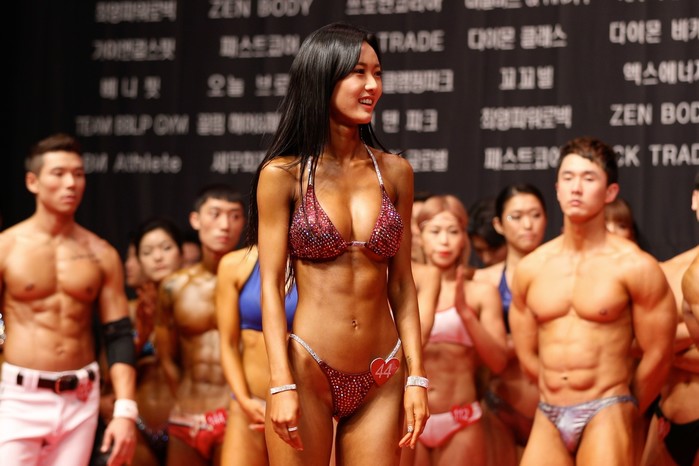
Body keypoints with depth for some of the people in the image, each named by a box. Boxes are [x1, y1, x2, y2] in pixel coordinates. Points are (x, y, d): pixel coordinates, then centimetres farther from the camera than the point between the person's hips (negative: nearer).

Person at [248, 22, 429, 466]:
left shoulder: (394, 172, 6)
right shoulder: (283, 175, -3)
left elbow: (401, 283, 7)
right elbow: (271, 285, -5)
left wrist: (416, 377, 2)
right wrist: (281, 384, -12)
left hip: (381, 379, 3)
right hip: (308, 372, -3)